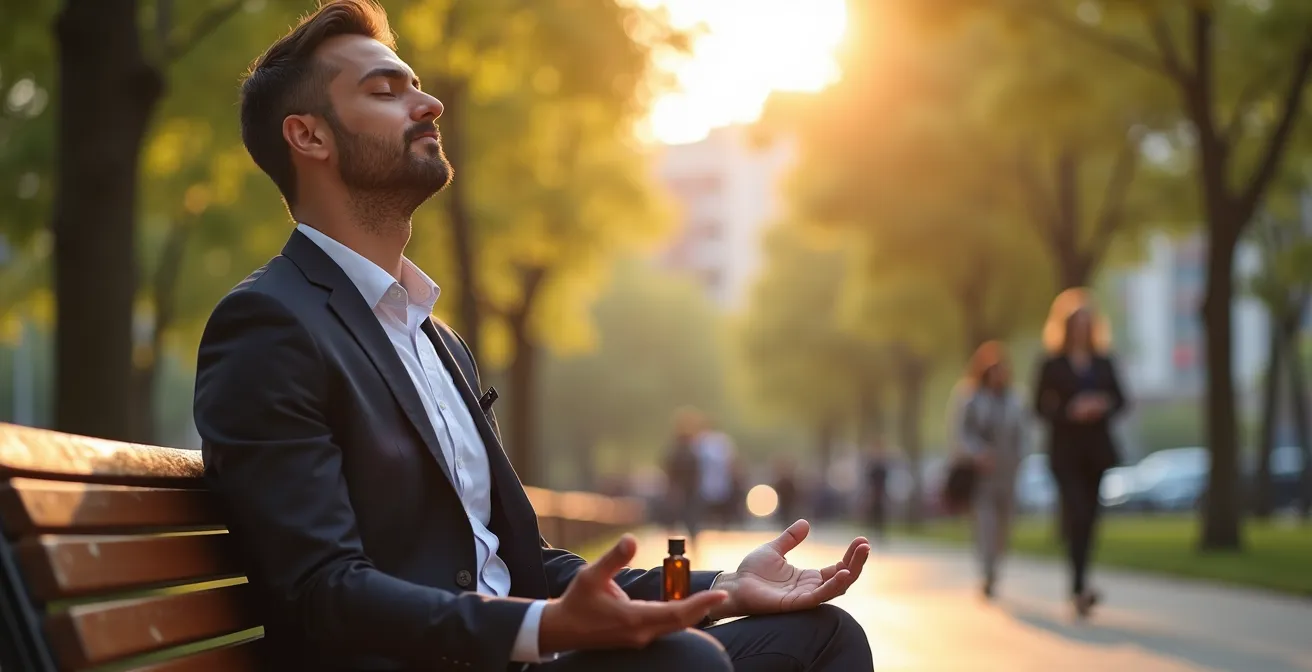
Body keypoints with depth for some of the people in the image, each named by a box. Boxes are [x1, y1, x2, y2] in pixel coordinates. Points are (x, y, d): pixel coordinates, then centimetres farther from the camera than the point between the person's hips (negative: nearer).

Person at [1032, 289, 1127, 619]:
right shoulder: (1053, 365, 0)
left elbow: (1120, 399, 11)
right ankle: (1080, 586, -21)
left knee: (1088, 516, 7)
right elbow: (1041, 405, -3)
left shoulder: (1103, 363, 9)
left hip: (1096, 450, 4)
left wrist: (1103, 406, -10)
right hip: (1066, 451, -4)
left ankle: (1078, 586, 19)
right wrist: (1070, 411, -18)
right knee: (1077, 514, -16)